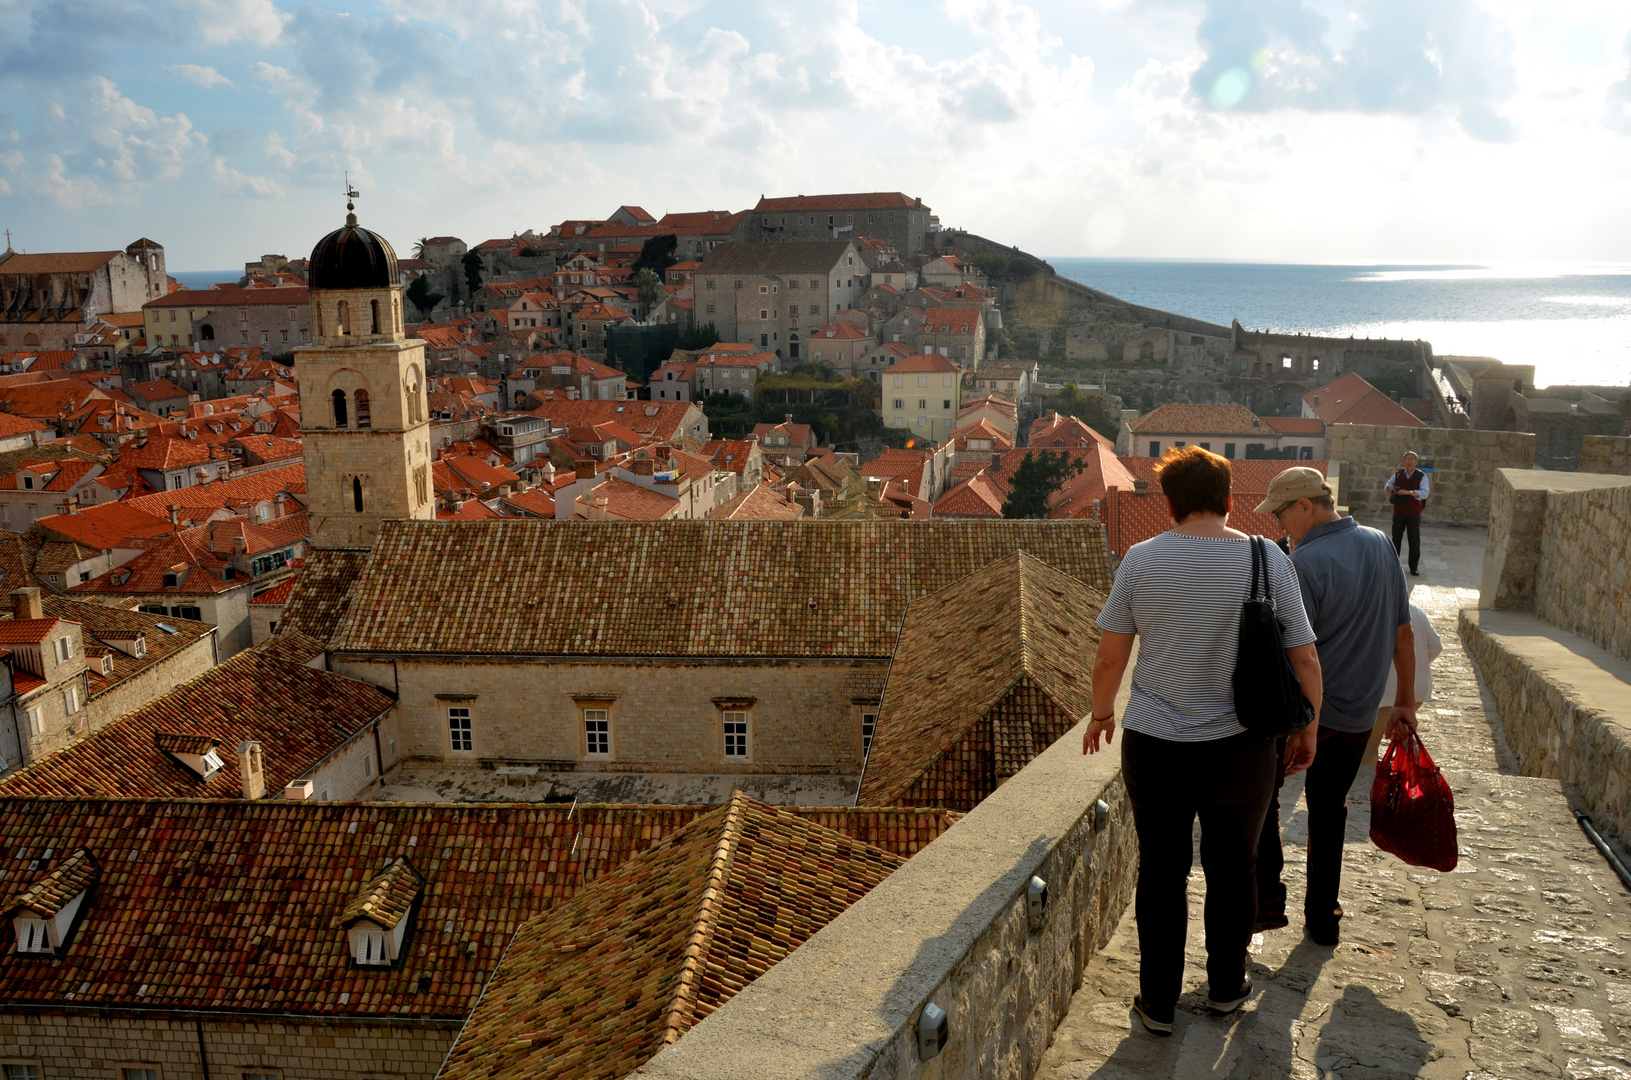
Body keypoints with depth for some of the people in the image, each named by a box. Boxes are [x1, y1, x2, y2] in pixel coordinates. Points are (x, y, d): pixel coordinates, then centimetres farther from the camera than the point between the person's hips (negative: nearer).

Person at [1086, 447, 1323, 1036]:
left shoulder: (1142, 560, -8)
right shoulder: (1268, 560, -7)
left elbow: (1109, 658, -3)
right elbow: (1305, 659, -3)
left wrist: (1101, 714, 15)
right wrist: (1307, 730, 12)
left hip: (1154, 749, 0)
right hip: (1241, 749, 1)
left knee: (1161, 873, 13)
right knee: (1233, 870, 20)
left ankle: (1159, 1002, 25)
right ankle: (1226, 986, 38)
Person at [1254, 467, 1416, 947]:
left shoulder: (1306, 563, -19)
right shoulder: (1381, 546, 3)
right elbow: (1403, 632, 9)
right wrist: (1405, 703, 17)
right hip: (1359, 716, 6)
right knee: (1329, 810, 18)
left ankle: (1267, 900, 12)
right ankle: (1323, 919, 26)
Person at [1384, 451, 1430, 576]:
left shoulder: (1422, 476, -5)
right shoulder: (1398, 474, 4)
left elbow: (1424, 493, -16)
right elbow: (1387, 486, 8)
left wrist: (1408, 492, -31)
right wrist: (1389, 487, -17)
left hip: (1414, 513, -2)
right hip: (1398, 511, 2)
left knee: (1414, 540, 2)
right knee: (1396, 538, 10)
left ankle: (1414, 567, 12)